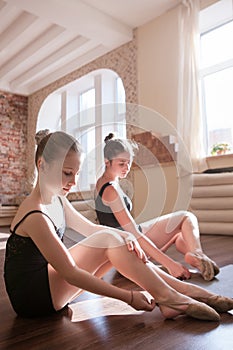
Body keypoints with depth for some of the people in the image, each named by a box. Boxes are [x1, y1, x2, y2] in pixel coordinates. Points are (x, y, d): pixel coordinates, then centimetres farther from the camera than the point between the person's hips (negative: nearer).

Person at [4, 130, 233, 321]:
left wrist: (125, 236, -13)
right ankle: (167, 298, -14)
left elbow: (90, 228, 8)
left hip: (48, 283, 8)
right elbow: (71, 273, -26)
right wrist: (128, 297, -23)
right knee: (108, 241, -22)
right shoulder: (35, 216, -26)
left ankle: (184, 289, -2)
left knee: (116, 242, -5)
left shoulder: (56, 200, 4)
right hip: (30, 297, -8)